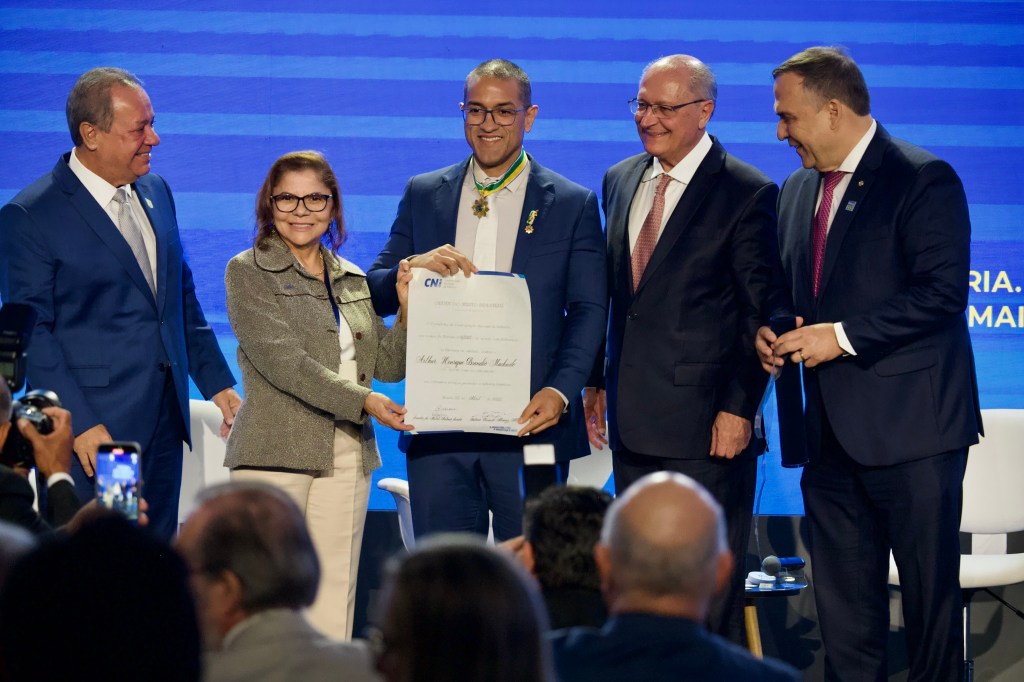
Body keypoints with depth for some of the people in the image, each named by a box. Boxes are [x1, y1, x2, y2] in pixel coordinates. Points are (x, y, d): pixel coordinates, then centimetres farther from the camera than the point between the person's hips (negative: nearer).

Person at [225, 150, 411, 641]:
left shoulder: (353, 281, 17)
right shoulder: (247, 273, 1)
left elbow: (389, 365, 15)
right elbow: (283, 361, -10)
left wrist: (407, 307, -1)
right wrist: (361, 401, -17)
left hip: (347, 457, 5)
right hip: (276, 452, -5)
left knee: (334, 603, 1)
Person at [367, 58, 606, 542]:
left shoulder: (572, 205, 5)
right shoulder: (423, 194, 12)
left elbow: (588, 312, 1)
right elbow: (375, 295, 10)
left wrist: (560, 391, -14)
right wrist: (413, 266, -13)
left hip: (528, 425, -2)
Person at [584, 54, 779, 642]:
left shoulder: (748, 192, -8)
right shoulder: (620, 181, 13)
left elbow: (760, 313, -9)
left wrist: (739, 410, -14)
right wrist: (598, 382, 13)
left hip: (706, 422, -6)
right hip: (633, 419, 7)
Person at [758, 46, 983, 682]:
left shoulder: (924, 179, -10)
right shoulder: (798, 190, 15)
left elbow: (943, 291, -18)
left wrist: (844, 336, -19)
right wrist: (773, 331, 3)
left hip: (909, 426, -7)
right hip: (832, 431, 8)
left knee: (930, 591, 0)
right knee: (842, 604, 11)